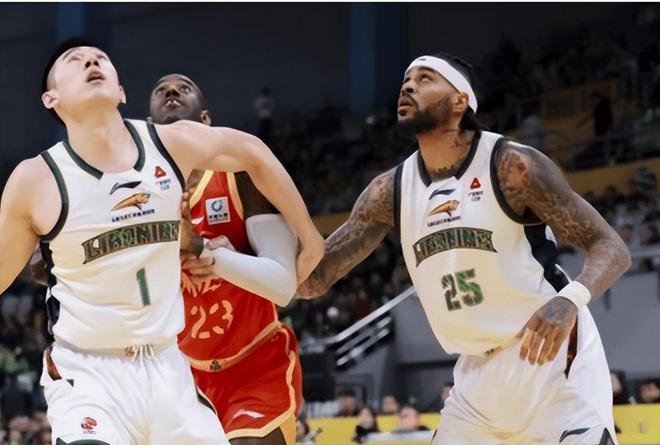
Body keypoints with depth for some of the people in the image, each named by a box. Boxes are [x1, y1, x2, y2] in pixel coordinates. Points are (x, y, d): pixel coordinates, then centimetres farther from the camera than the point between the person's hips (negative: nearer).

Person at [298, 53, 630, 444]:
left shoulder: (512, 165, -13)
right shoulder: (391, 191, 3)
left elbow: (611, 247, -14)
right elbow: (312, 279, 5)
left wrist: (570, 299, -35)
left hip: (552, 358, -6)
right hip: (479, 373, 6)